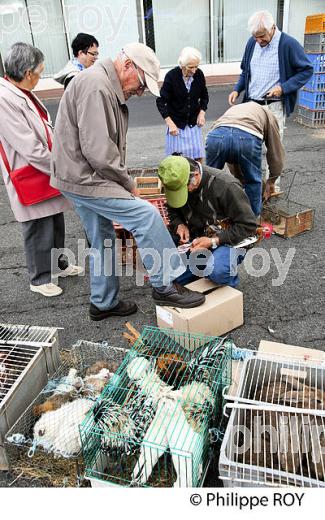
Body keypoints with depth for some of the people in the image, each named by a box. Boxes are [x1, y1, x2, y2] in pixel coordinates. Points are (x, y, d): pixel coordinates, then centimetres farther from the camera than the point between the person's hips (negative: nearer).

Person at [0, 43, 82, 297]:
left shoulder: (23, 93, 8)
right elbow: (30, 149, -24)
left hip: (49, 172, 9)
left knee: (56, 223, 19)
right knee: (39, 230, 4)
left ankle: (58, 264, 38)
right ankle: (40, 279, 21)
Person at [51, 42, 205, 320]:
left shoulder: (109, 88, 17)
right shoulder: (95, 86, -18)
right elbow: (98, 150, -25)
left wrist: (123, 180, 8)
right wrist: (128, 183, -13)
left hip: (84, 176, 11)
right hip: (84, 178, -11)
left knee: (103, 241, 16)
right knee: (146, 214, -15)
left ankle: (103, 303, 29)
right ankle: (165, 286, -4)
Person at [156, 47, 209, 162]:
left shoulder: (199, 74, -6)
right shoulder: (171, 76, -16)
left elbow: (204, 96, 12)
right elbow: (161, 101, -11)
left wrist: (202, 112, -3)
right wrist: (169, 122, -18)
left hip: (194, 122, 3)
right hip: (176, 122, -3)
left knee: (198, 156, 3)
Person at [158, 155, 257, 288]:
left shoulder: (226, 186, -24)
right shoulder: (177, 184, -7)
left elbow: (248, 225, -19)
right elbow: (173, 212, 13)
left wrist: (213, 241, -26)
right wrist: (179, 225, -12)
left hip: (228, 240, -5)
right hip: (197, 239, 5)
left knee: (217, 271, -37)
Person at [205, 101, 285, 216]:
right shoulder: (268, 116, 36)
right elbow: (276, 152, 33)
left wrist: (241, 180, 50)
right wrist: (271, 181, 45)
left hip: (216, 134, 3)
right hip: (247, 137, -3)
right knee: (253, 182, 21)